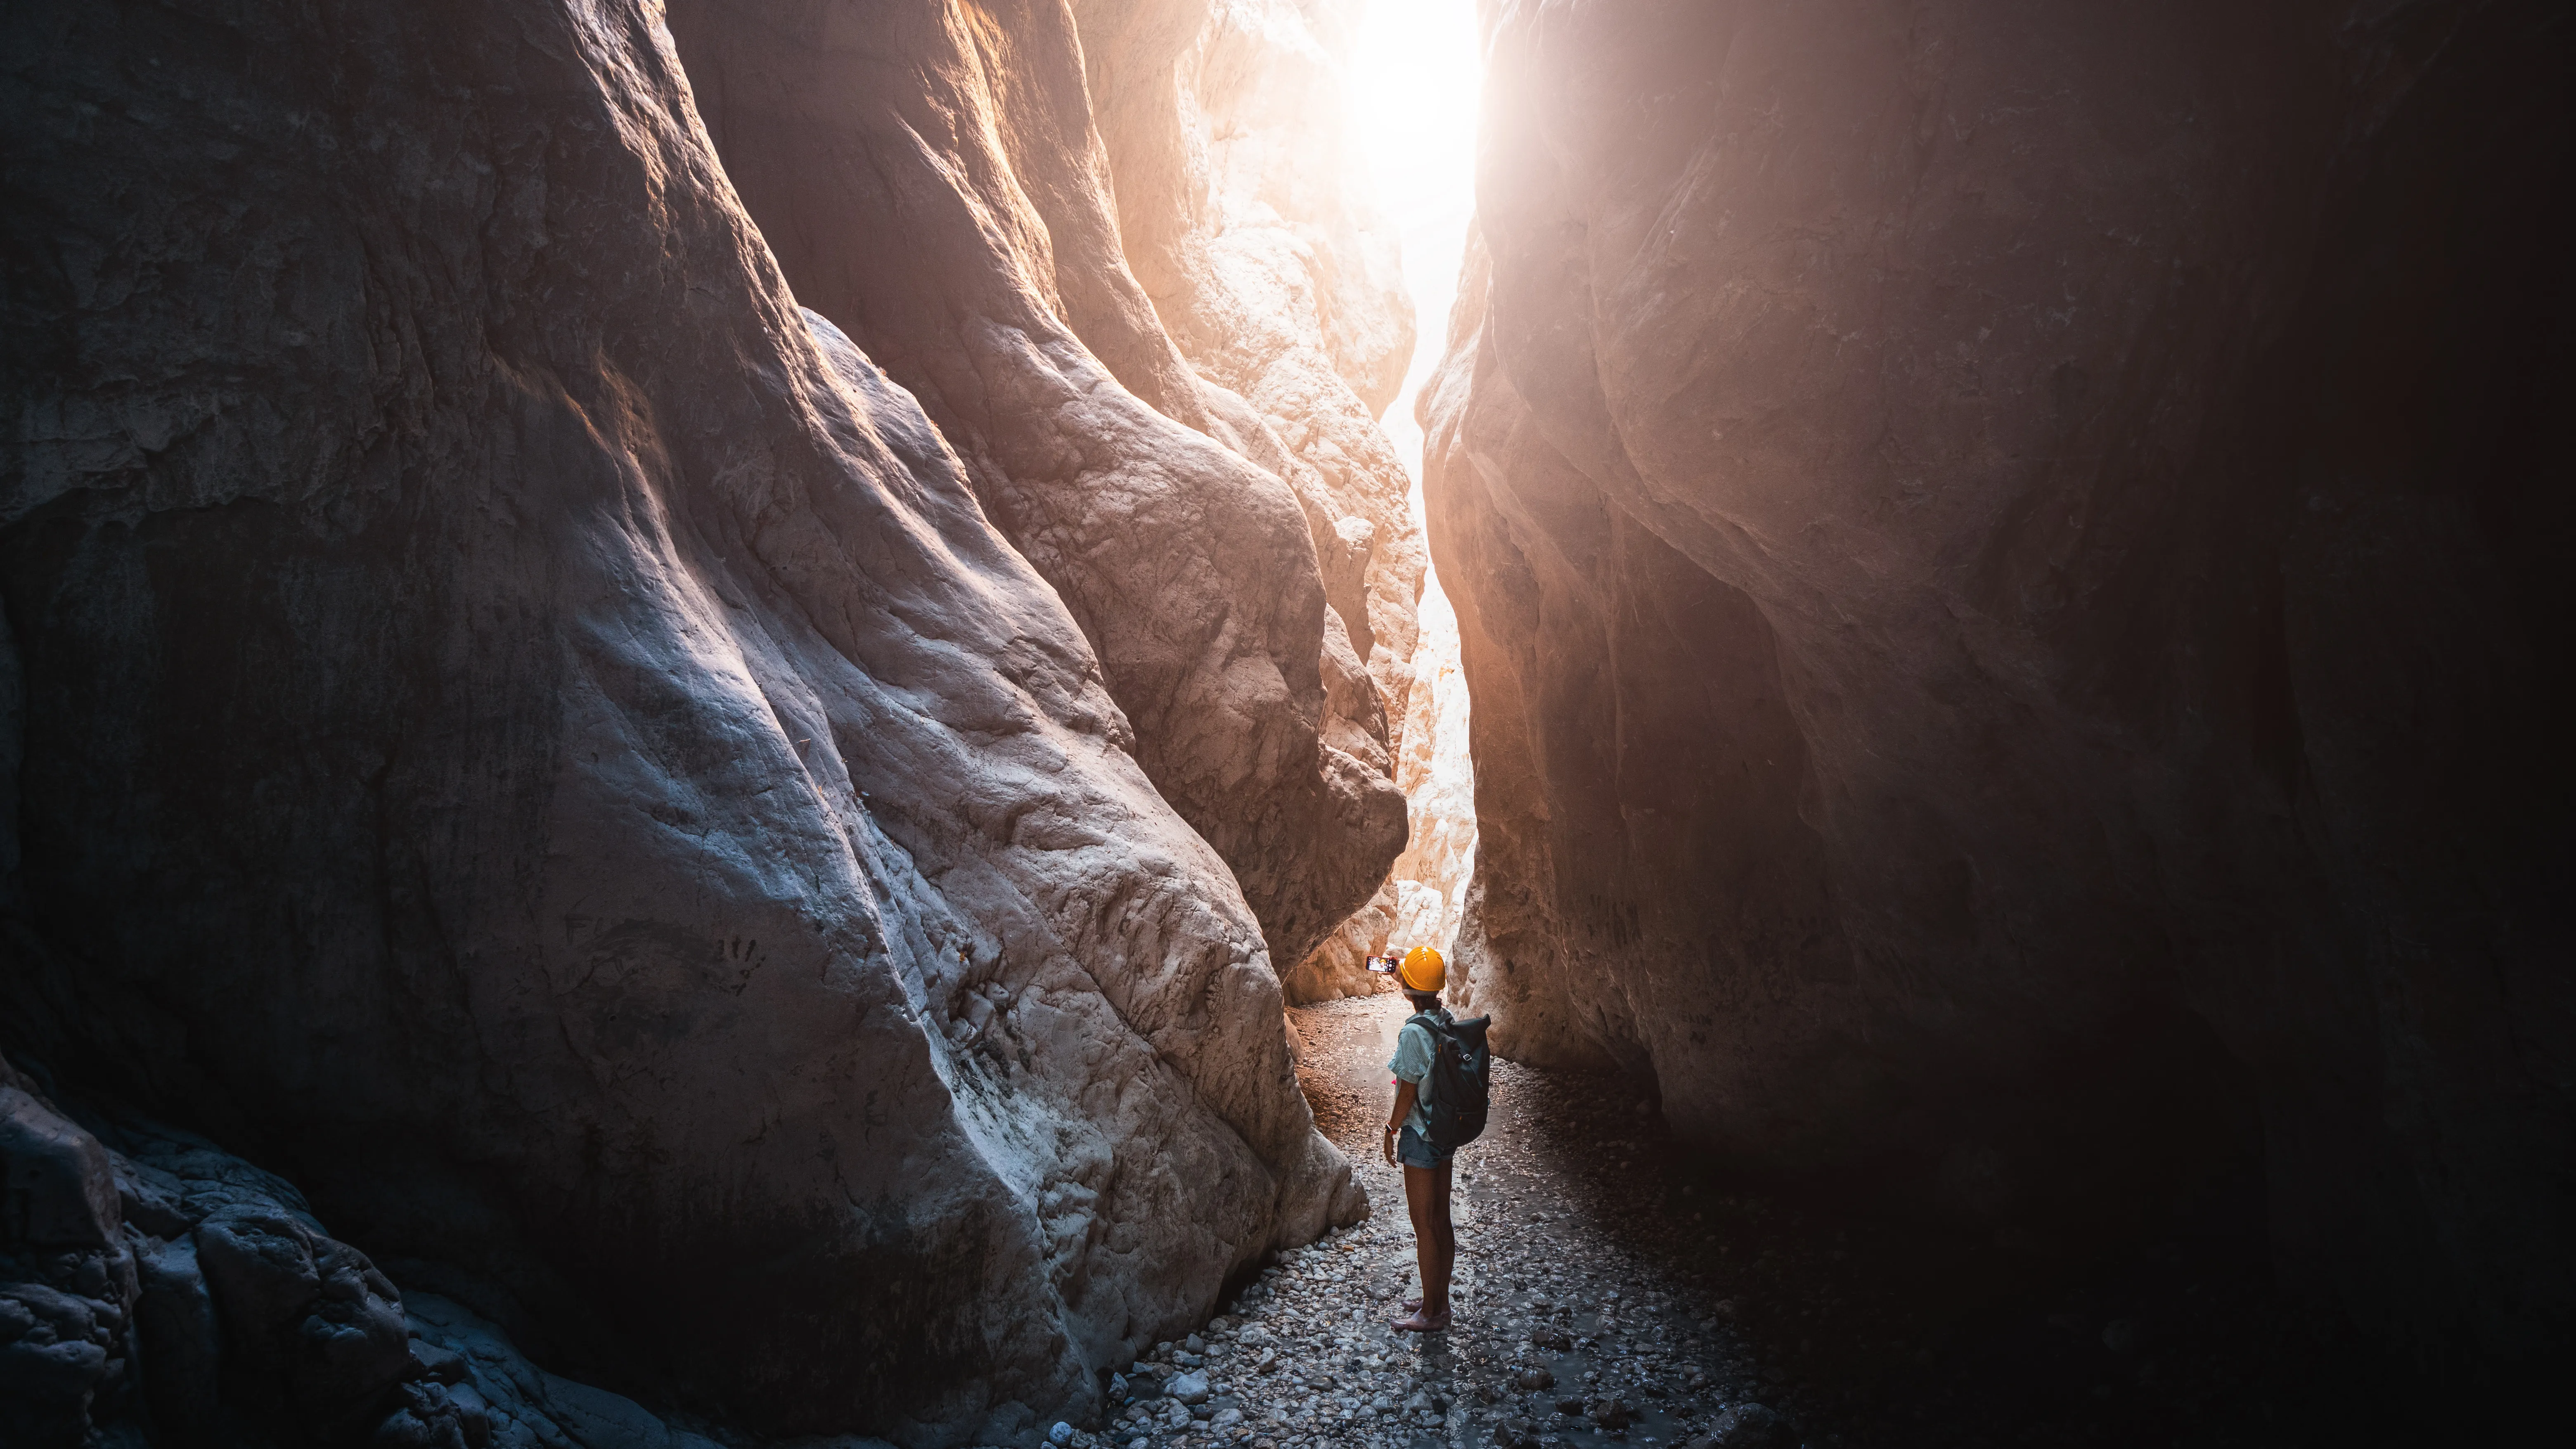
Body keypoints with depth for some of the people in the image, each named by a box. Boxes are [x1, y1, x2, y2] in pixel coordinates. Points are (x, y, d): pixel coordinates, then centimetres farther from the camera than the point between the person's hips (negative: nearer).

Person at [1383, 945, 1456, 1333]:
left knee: (1424, 1225, 3)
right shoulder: (1448, 1023, 0)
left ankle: (1431, 1313, 12)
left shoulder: (1414, 1032, -22)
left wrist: (1391, 1132, -6)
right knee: (1441, 1219, 17)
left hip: (1421, 1135, -8)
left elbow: (1407, 1093, -17)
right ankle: (1439, 1301, 29)